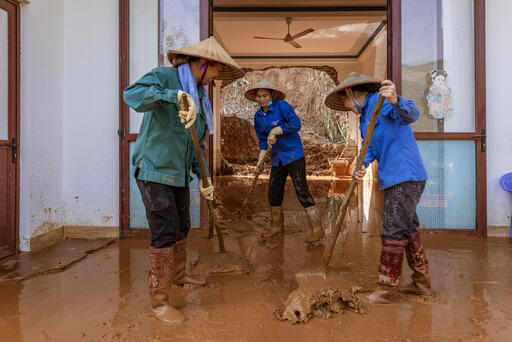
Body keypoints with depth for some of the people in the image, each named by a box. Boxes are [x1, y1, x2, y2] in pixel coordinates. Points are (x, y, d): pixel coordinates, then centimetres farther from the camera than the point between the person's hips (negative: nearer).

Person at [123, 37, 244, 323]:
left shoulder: (200, 96, 11)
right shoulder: (162, 78, -10)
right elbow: (133, 94, -33)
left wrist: (203, 178, 8)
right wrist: (177, 95, -45)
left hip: (179, 174, 8)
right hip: (154, 171, -8)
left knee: (182, 228, 19)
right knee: (165, 234, -7)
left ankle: (178, 274, 43)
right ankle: (159, 301, 8)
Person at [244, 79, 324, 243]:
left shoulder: (281, 105, -10)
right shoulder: (258, 116, 10)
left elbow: (296, 123, -20)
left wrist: (275, 131, -19)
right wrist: (262, 153, 1)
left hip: (293, 154, -7)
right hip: (278, 158, 7)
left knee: (301, 190, -11)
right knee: (274, 191, 11)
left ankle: (317, 228, -4)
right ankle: (277, 226, 29)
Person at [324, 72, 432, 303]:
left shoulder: (380, 101, -8)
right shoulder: (366, 114, 22)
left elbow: (411, 115, -25)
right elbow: (370, 146, 11)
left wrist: (396, 101, -46)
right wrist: (361, 165, -9)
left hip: (405, 177, -10)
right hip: (397, 179, 10)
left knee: (393, 231, -5)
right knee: (408, 228, 16)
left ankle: (388, 288, 7)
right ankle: (422, 282, 29)